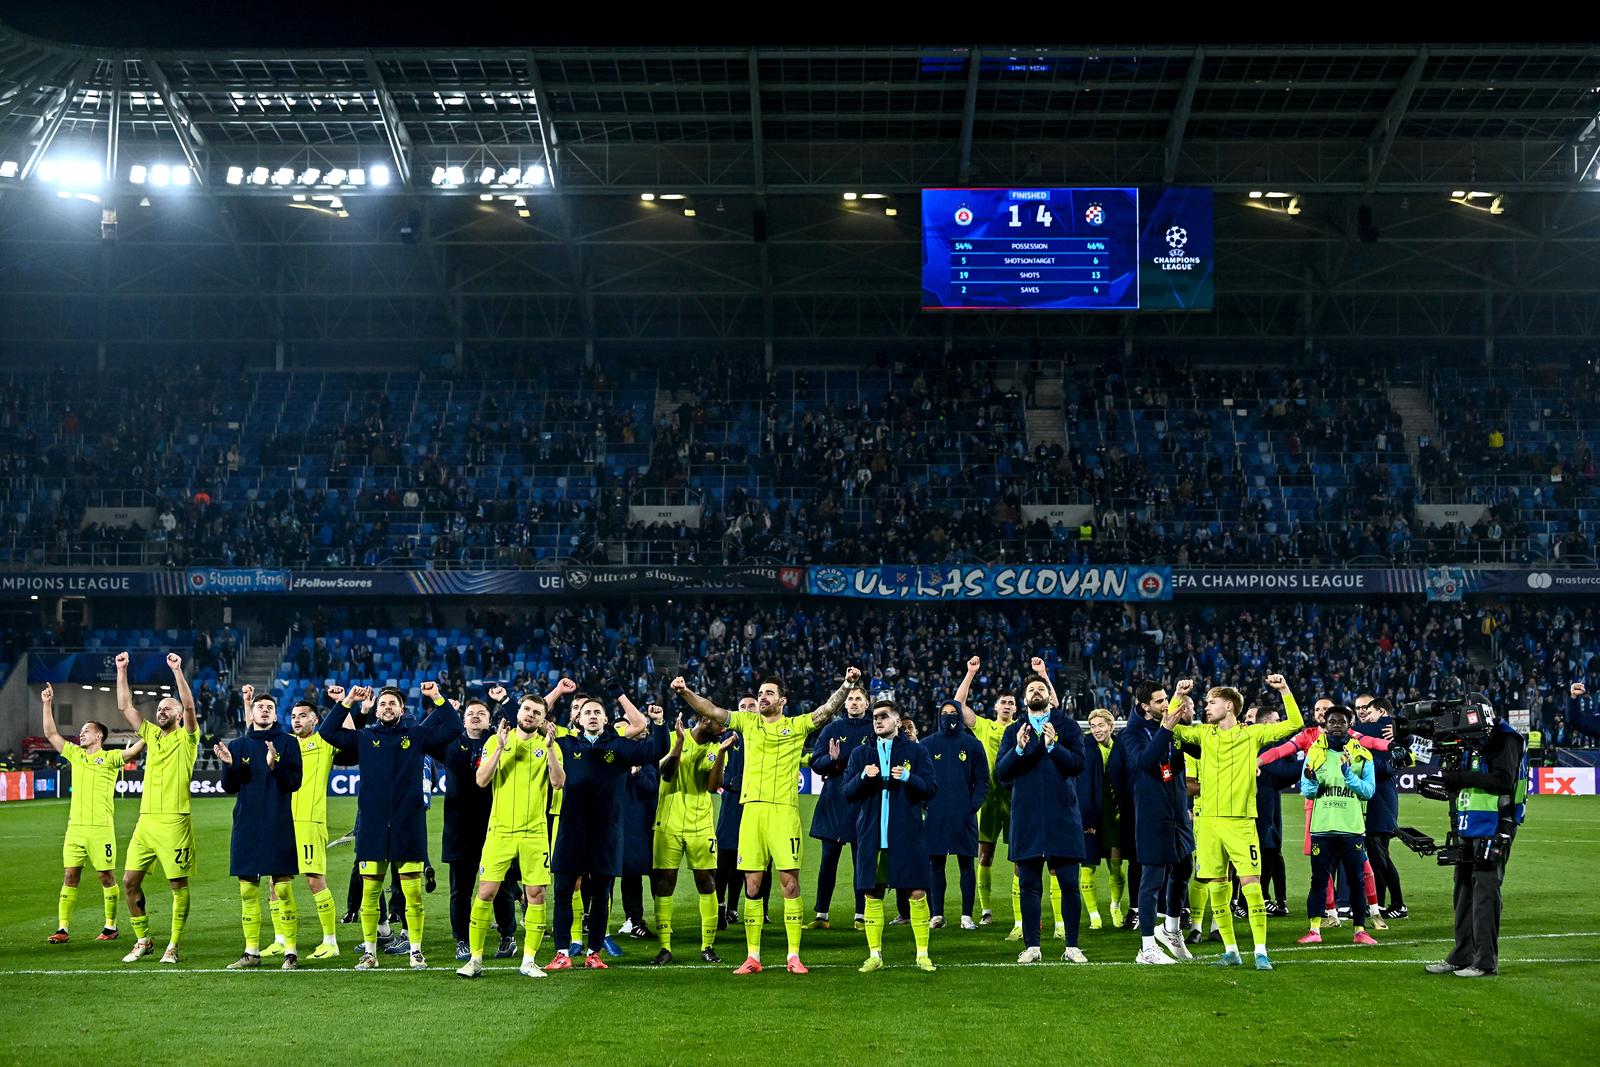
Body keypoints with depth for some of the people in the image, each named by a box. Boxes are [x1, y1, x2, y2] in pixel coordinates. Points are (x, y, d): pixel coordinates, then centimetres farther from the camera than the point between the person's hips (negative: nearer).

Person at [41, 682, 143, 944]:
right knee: (69, 876, 1)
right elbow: (51, 734, 14)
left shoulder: (109, 758, -1)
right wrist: (47, 704, 9)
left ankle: (111, 927, 12)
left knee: (107, 877, 2)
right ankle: (63, 929, 1)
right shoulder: (75, 754, 14)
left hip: (101, 827, -5)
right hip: (75, 826, 5)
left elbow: (133, 750, -16)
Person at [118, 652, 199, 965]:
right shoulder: (151, 734, 16)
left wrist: (177, 670, -21)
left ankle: (173, 946, 6)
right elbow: (125, 706, 14)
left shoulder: (186, 737, 1)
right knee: (130, 881, 3)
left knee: (178, 884, -2)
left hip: (175, 821, -6)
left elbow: (189, 706, -16)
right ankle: (142, 941, 16)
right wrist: (121, 670, 7)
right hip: (146, 820, 6)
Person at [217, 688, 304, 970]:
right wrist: (228, 765, -11)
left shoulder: (288, 743, 2)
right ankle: (251, 951, 13)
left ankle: (291, 951, -3)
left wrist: (274, 765, -22)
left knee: (282, 888, -6)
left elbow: (294, 782, -6)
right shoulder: (238, 745, 11)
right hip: (246, 826, 4)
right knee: (247, 890, 6)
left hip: (278, 825, -3)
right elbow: (230, 788, 7)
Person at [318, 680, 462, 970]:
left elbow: (453, 727, 5)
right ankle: (369, 952, 12)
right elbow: (327, 731, 5)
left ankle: (416, 951, 7)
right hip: (372, 826, 1)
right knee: (369, 893, 3)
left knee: (413, 893, -1)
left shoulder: (417, 736, 9)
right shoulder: (363, 738, 11)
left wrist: (437, 699, -1)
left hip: (408, 826, -1)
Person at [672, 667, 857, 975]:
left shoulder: (797, 725, 8)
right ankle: (752, 957, 9)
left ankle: (794, 956, 2)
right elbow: (711, 710, 8)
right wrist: (685, 692, -7)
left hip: (784, 811, -2)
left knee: (790, 883, -4)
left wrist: (846, 685, -17)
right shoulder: (747, 722, 15)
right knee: (752, 885, 3)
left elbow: (827, 709, -2)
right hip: (752, 810, 2)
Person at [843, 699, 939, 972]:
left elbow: (931, 789, 0)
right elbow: (847, 793, 7)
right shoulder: (861, 754, 13)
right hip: (871, 835, 2)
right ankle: (874, 955, 11)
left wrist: (908, 778, -17)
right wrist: (862, 776, -12)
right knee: (872, 895, 2)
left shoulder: (916, 751, 6)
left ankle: (922, 955, 6)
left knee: (917, 893, -3)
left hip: (908, 835, -2)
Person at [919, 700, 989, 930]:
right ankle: (937, 914, 6)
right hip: (935, 816, 1)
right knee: (935, 865, 1)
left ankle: (967, 916, 4)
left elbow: (982, 780, 6)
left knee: (966, 865, 1)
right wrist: (925, 804, -3)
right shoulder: (928, 744, 8)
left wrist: (973, 806, -6)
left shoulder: (972, 745, 6)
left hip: (964, 816, -1)